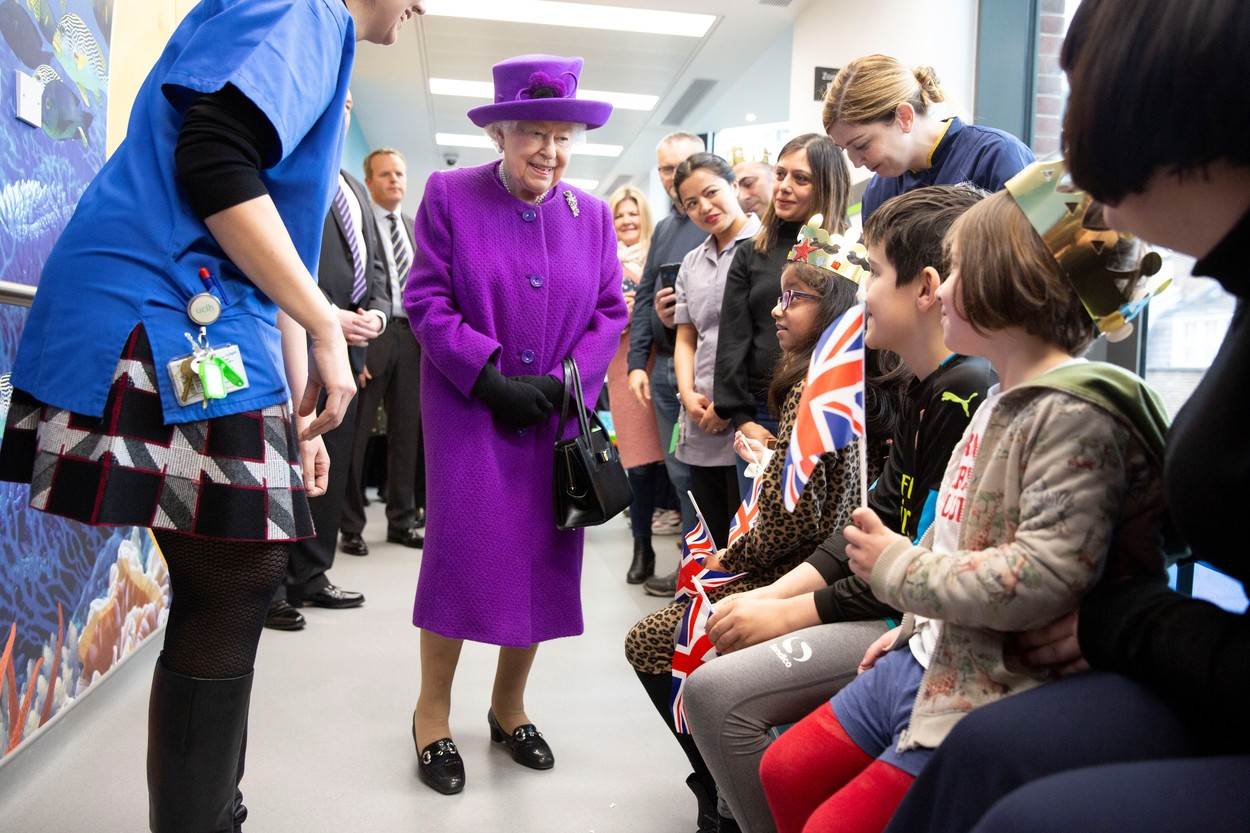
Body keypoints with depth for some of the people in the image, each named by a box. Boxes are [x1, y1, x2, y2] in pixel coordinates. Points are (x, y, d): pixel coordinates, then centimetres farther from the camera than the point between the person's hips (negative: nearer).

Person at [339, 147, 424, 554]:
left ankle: (402, 521, 19)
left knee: (407, 434, 9)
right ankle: (350, 527, 8)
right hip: (370, 337, -6)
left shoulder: (415, 228, 17)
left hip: (412, 339, 6)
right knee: (354, 436, 0)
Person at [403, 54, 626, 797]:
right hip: (470, 412, -3)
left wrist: (565, 382, -10)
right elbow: (426, 301, -6)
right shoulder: (450, 195, -2)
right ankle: (434, 714, 14)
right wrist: (490, 377, -15)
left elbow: (611, 312, 7)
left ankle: (510, 706, 25)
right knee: (462, 554, -6)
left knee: (543, 561, 6)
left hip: (557, 419, 4)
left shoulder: (593, 215, 7)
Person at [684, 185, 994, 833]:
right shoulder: (923, 389, 11)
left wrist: (789, 615, -13)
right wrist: (770, 596, 2)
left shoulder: (968, 395, -20)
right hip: (891, 603, 10)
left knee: (715, 690, -18)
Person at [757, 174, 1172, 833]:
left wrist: (897, 568, -19)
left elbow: (1042, 580, -29)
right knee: (786, 772, 14)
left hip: (992, 694, -10)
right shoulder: (1005, 398, 12)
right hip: (929, 656, 10)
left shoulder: (1077, 412, -21)